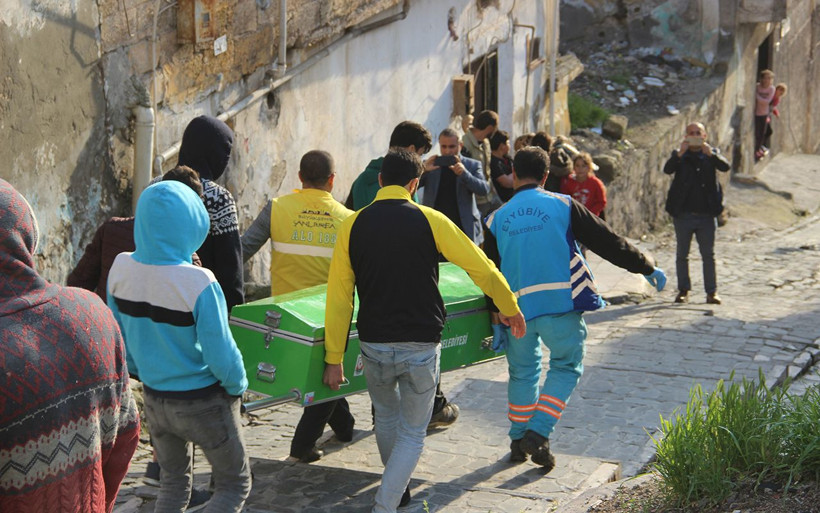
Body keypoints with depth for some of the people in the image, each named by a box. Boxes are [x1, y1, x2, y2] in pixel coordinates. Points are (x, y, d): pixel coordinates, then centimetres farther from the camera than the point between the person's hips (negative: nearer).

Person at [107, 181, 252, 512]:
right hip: (203, 404, -6)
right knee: (235, 485, 14)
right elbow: (221, 354, -20)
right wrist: (237, 386, 0)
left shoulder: (121, 269, -10)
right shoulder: (199, 284, -27)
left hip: (154, 398, 6)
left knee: (173, 484, 24)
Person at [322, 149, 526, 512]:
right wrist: (510, 309, 18)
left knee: (386, 418, 27)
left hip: (374, 346, 2)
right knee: (412, 433, 11)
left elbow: (338, 298, 0)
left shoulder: (353, 226, 0)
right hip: (420, 346, -2)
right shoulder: (430, 221, -4)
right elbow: (482, 269, 1)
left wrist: (334, 359, 5)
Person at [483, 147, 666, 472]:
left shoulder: (497, 219, 8)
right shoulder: (563, 206, 0)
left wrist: (496, 323, 16)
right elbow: (608, 242, 3)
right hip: (560, 304, -3)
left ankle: (518, 440, 24)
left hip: (516, 308, 3)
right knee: (566, 366, 11)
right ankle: (538, 433, -2)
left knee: (523, 372, 18)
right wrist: (647, 267, 14)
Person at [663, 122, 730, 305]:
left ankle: (712, 292, 7)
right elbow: (667, 169, -14)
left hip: (706, 215, 0)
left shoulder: (712, 154, 8)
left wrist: (710, 153, -28)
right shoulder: (680, 156, 5)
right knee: (682, 255, 5)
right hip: (683, 215, 0)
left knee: (708, 255, 3)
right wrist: (680, 153, -29)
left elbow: (725, 166, -12)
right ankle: (683, 290, 14)